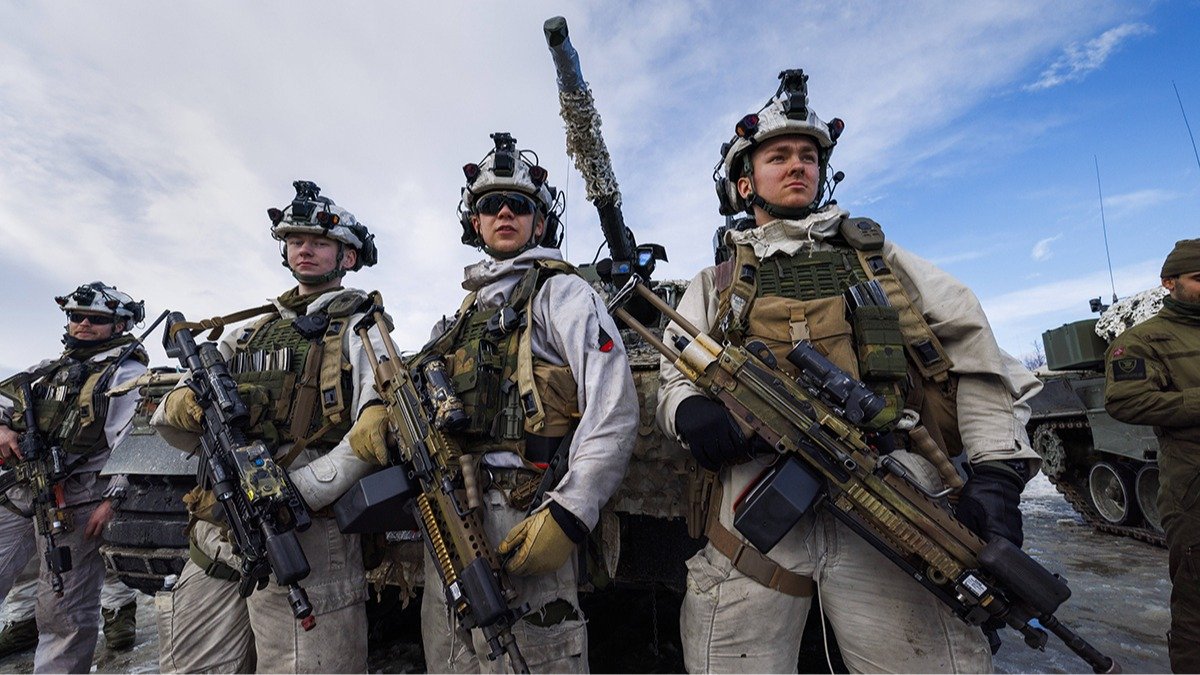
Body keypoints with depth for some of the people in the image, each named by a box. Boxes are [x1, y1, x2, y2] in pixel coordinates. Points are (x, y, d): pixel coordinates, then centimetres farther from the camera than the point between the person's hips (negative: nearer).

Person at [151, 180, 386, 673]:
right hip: (215, 536, 6)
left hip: (306, 535, -6)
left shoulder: (359, 327, 1)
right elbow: (168, 420, 18)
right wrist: (180, 406, -6)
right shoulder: (250, 331, 20)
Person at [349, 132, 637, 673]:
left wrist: (569, 514, -21)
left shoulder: (560, 293, -3)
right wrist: (384, 407, 2)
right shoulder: (466, 311, 21)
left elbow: (614, 407, -14)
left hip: (519, 524, -7)